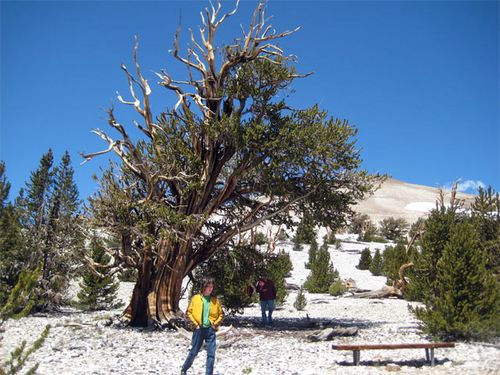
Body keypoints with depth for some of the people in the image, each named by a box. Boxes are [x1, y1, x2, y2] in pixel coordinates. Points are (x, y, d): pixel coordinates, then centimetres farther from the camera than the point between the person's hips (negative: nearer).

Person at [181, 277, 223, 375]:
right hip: (199, 329, -1)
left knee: (211, 353, -2)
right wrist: (195, 323, -5)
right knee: (194, 352, 10)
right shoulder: (195, 298, -2)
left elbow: (220, 314, 9)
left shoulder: (215, 300, 2)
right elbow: (189, 312, 3)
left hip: (210, 329, 1)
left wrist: (216, 323, -3)